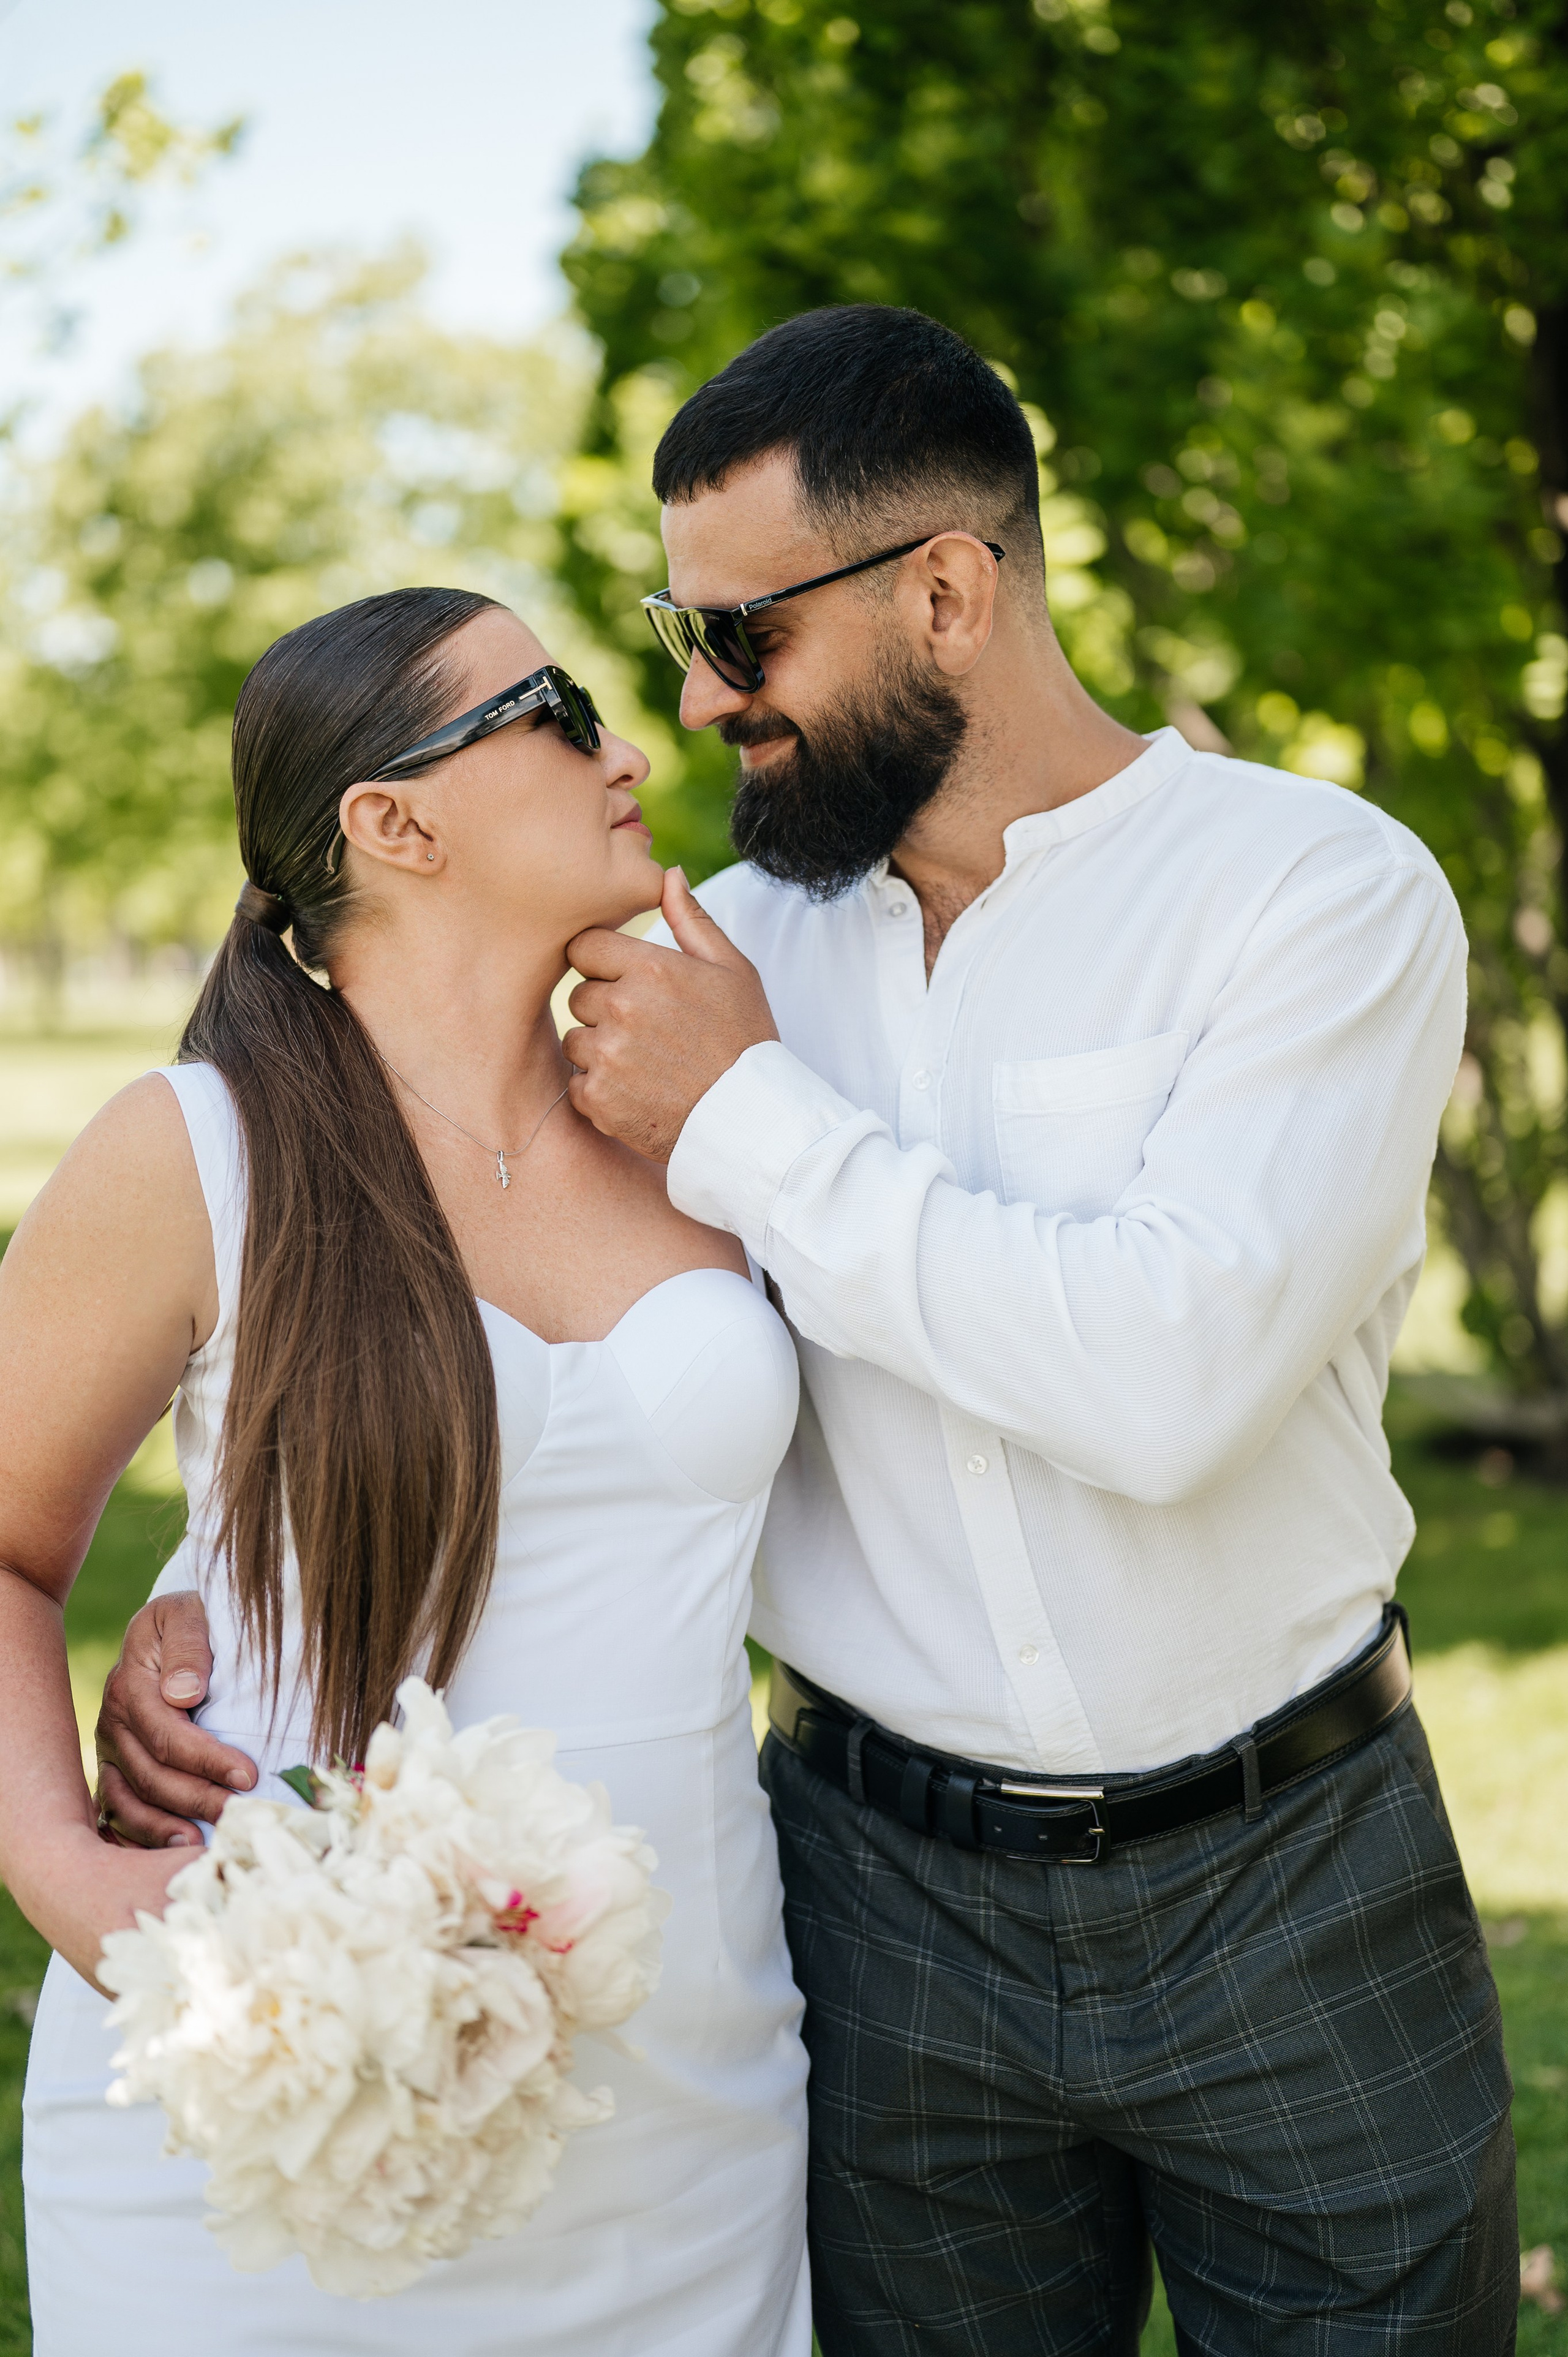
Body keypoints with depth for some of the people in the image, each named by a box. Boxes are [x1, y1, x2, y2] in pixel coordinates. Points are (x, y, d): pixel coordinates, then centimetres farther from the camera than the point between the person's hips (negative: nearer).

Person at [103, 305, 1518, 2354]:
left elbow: (1172, 1374, -25)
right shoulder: (741, 935, 2)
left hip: (1290, 1885, -2)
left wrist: (750, 1117, -17)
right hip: (890, 1894, 3)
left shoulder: (1323, 885, -11)